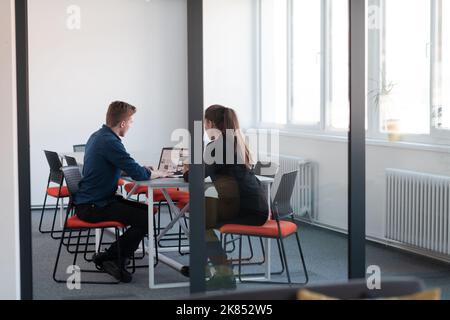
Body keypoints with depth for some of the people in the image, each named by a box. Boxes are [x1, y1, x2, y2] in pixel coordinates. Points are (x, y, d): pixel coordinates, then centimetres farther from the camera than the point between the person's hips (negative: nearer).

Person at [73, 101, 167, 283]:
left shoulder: (98, 136, 12)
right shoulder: (109, 142, -21)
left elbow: (126, 167, 25)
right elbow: (138, 174, -22)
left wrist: (143, 170, 11)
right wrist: (156, 174, -2)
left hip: (90, 200, 10)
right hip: (92, 207, -10)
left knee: (146, 210, 12)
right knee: (145, 218, -17)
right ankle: (109, 258, -4)